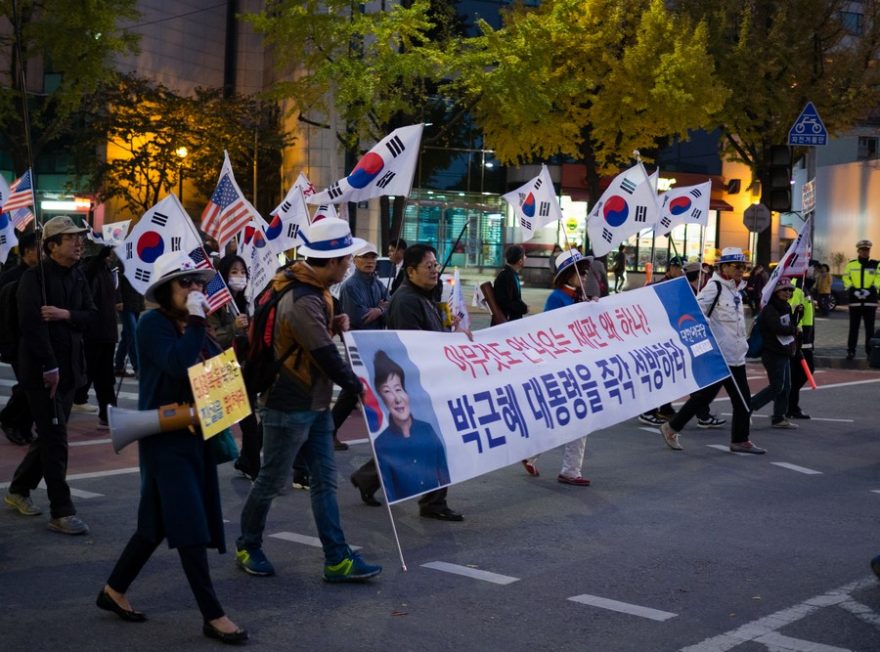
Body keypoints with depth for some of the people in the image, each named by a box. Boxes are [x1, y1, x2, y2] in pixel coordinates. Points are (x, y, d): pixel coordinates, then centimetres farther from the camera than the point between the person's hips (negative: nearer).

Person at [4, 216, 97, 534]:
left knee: (51, 435, 15)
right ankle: (61, 513, -3)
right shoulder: (34, 277, -12)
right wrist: (50, 367, -21)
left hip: (70, 368, 7)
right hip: (41, 370, -7)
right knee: (55, 439, -7)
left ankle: (19, 489, 34)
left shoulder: (77, 276, 10)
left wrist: (66, 314, -14)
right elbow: (31, 324, -20)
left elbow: (91, 315, 6)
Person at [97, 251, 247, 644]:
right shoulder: (153, 324, -12)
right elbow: (178, 364, -28)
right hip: (165, 437, -8)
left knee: (159, 521, 14)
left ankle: (114, 590, 29)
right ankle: (212, 616, -5)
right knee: (190, 523, -9)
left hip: (196, 434, 8)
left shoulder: (194, 326, 11)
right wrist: (196, 320, -23)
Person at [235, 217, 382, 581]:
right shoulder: (302, 302, -24)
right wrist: (360, 388, -12)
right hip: (289, 407, -9)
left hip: (315, 404, 10)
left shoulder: (314, 292, 7)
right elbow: (327, 357, -24)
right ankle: (247, 547, 24)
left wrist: (334, 325, 0)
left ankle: (337, 560, 9)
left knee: (325, 481, 7)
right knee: (272, 481, 6)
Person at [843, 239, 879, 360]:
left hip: (870, 300, 0)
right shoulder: (851, 264, 9)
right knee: (853, 327, 2)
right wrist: (853, 290, -9)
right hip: (854, 300, 0)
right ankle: (851, 351, 7)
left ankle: (870, 351, 8)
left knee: (870, 327, 3)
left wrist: (870, 290, -13)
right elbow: (846, 279, 6)